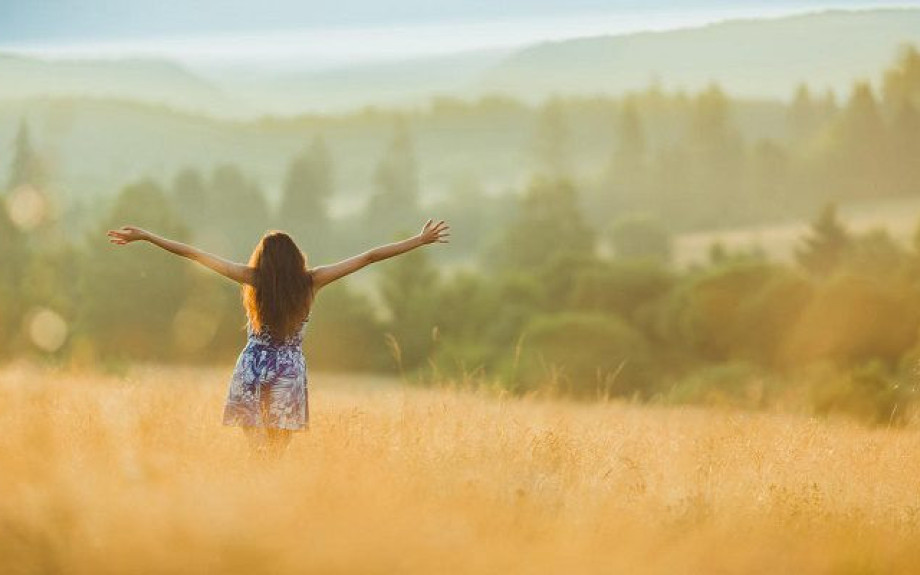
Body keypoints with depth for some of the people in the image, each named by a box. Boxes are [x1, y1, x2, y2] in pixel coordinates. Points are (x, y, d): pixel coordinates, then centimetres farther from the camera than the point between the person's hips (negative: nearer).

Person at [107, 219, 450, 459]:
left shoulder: (253, 279, -8)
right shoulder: (309, 283, -7)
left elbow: (191, 254, -6)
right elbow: (369, 258, -3)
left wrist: (144, 237, -1)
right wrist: (420, 240, 1)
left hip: (253, 369, 0)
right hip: (289, 370, 0)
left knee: (258, 451, 6)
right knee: (276, 455, 8)